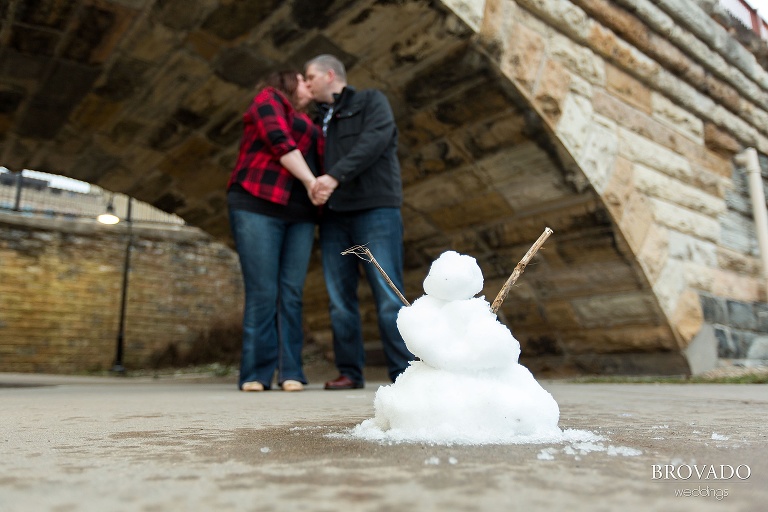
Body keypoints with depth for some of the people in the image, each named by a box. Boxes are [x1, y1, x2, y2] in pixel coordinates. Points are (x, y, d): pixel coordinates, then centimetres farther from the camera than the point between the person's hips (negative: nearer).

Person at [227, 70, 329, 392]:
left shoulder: (307, 125, 29)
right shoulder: (269, 99, 9)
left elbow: (316, 163, 25)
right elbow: (280, 142, -7)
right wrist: (310, 181, -13)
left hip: (299, 215, 6)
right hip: (258, 206, -6)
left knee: (291, 294, -2)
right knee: (262, 293, -9)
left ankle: (290, 372, -1)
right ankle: (256, 374, -3)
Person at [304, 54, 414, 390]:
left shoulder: (371, 101, 8)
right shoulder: (320, 120, 26)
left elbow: (375, 140, -10)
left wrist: (335, 175, -21)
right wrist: (313, 186, 3)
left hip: (375, 210, -6)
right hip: (334, 215, 6)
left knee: (388, 296, -9)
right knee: (340, 299, 1)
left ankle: (402, 372, -4)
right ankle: (349, 372, 7)